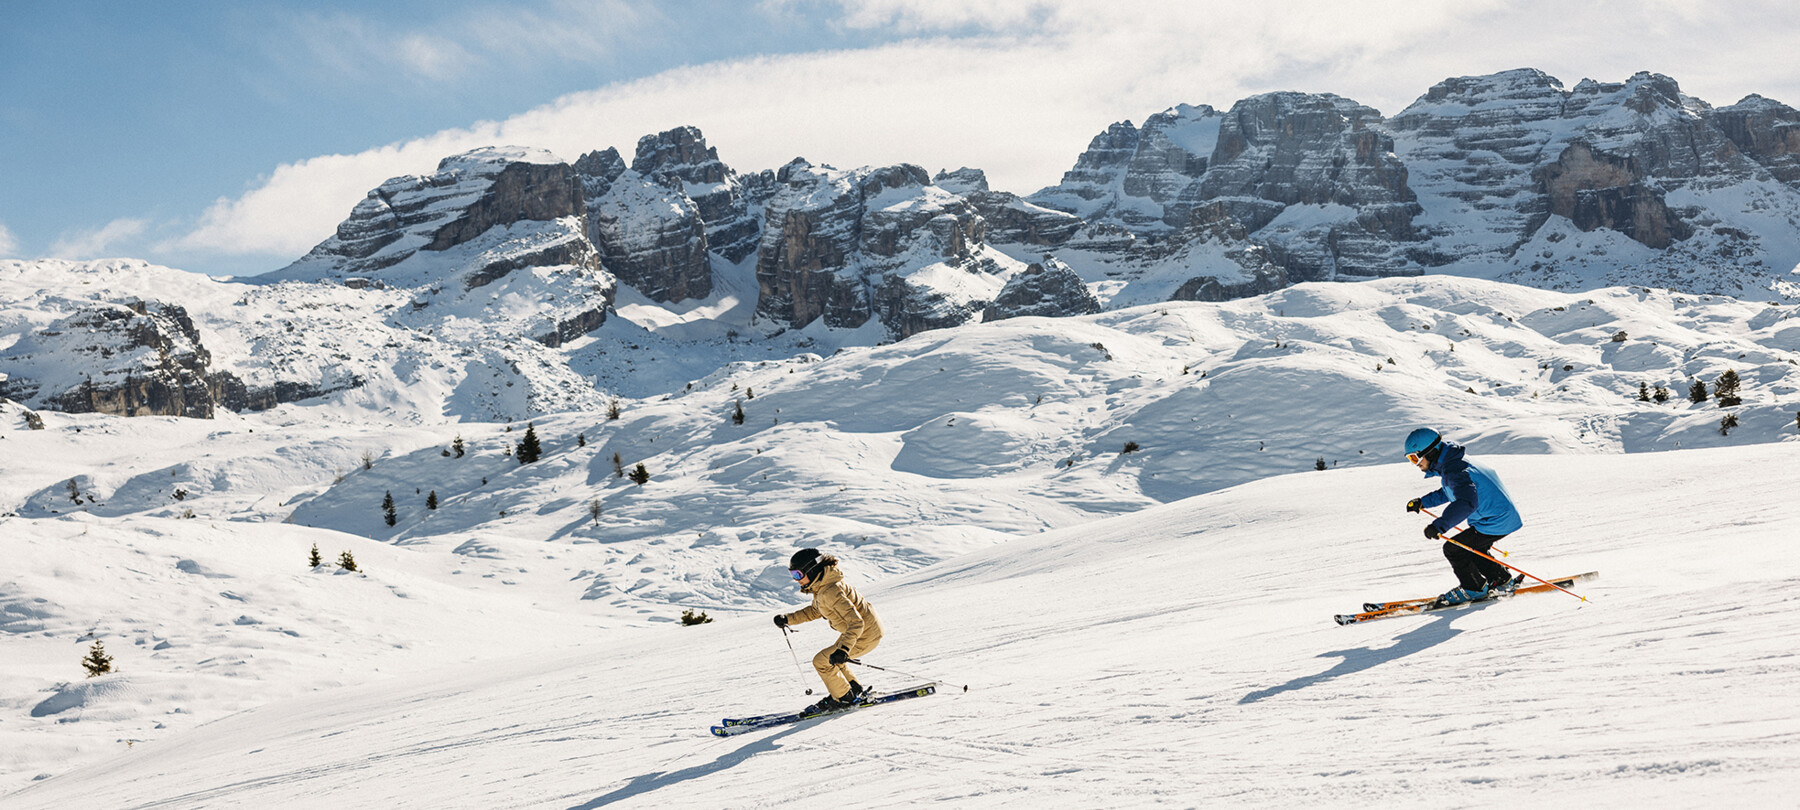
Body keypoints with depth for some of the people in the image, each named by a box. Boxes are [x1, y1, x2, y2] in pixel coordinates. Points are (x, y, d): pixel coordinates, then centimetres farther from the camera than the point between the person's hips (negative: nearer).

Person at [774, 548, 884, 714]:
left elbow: (856, 622, -35)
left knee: (822, 661, -6)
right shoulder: (821, 585, 0)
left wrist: (843, 649, -45)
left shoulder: (830, 591, -30)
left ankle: (844, 697, 11)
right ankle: (856, 690, 33)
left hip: (866, 635, -10)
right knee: (833, 658, 25)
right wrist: (788, 619, 9)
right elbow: (815, 611, 19)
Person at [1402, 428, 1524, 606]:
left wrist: (1440, 525, -49)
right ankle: (1503, 581, 37)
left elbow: (1467, 502, -41)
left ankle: (1474, 588, 11)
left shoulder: (1455, 470, -26)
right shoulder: (1453, 462, 8)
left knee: (1453, 549, -6)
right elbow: (1449, 492, 28)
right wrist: (1422, 502, 19)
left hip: (1496, 522, -11)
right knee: (1471, 550, 25)